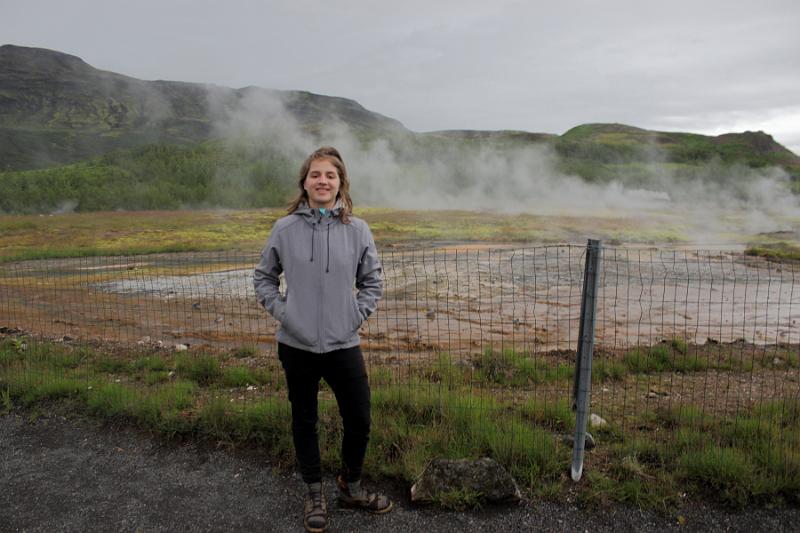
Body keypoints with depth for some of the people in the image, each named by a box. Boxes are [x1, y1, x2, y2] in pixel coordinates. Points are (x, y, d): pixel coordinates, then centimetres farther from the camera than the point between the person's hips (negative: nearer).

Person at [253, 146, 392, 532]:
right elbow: (263, 277, 8)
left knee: (359, 420, 9)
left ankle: (351, 486, 35)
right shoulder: (285, 229, -4)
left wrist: (357, 314, -4)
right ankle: (314, 493, 35)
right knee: (304, 421, 14)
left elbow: (372, 281, 7)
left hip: (344, 345, 1)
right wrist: (280, 311, -4)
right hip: (296, 345, 0)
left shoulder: (357, 230, -3)